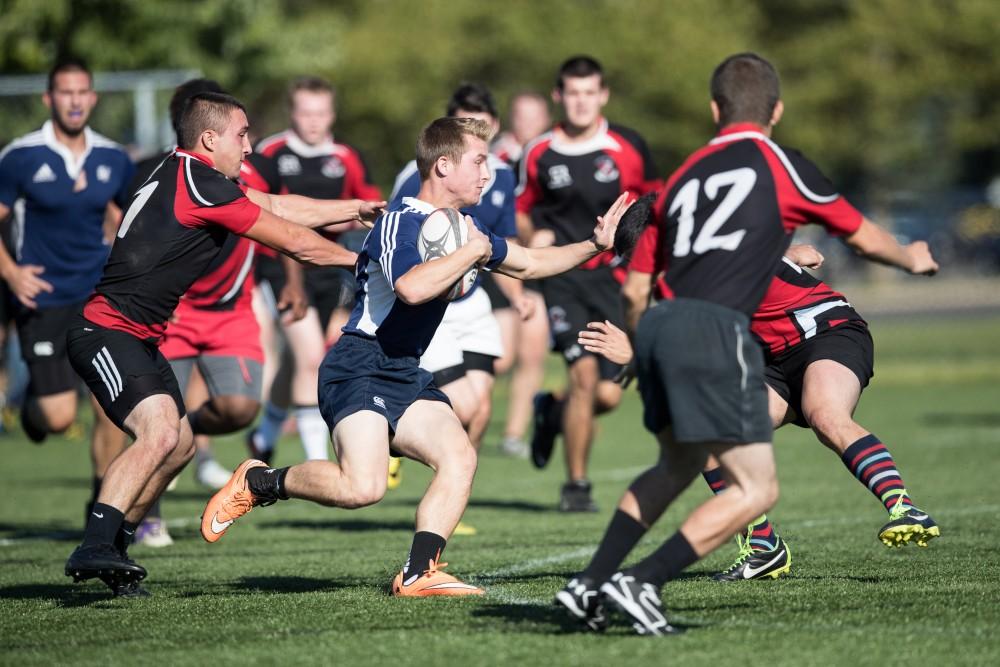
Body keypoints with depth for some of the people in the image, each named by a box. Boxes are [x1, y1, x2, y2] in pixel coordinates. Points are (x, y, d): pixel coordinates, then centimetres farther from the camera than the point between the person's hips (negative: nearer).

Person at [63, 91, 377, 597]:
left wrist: (354, 209, 23)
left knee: (179, 446, 15)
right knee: (160, 432, -27)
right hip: (107, 332, -11)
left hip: (138, 340, 11)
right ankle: (94, 548, -33)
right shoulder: (199, 184, -17)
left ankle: (110, 548, 21)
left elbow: (277, 206, 23)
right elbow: (293, 241, -10)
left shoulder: (182, 174, 13)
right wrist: (357, 258, 4)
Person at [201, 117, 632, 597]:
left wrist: (594, 245, 22)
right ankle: (258, 482, -2)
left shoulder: (463, 229, 15)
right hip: (358, 369, -9)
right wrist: (472, 252, -20)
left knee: (459, 458, -9)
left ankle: (418, 574, -9)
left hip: (407, 376, 9)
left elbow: (529, 264, 31)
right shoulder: (400, 223, -14)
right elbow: (413, 287, -35)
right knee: (363, 486, -24)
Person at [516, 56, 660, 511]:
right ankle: (576, 485, -2)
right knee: (584, 373, -18)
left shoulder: (628, 147, 0)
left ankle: (552, 413, 33)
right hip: (563, 276, -1)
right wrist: (535, 236, -2)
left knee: (608, 395, -4)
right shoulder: (539, 154, 2)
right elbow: (522, 210, 16)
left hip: (612, 275, 1)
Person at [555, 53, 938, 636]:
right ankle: (642, 583, -13)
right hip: (715, 330, -7)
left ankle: (590, 584, 22)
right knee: (756, 489, -2)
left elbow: (635, 289, 23)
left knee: (677, 467, 27)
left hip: (660, 325, 7)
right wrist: (911, 257, 42)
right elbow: (862, 236, 21)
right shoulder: (781, 166, 7)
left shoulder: (684, 177, 21)